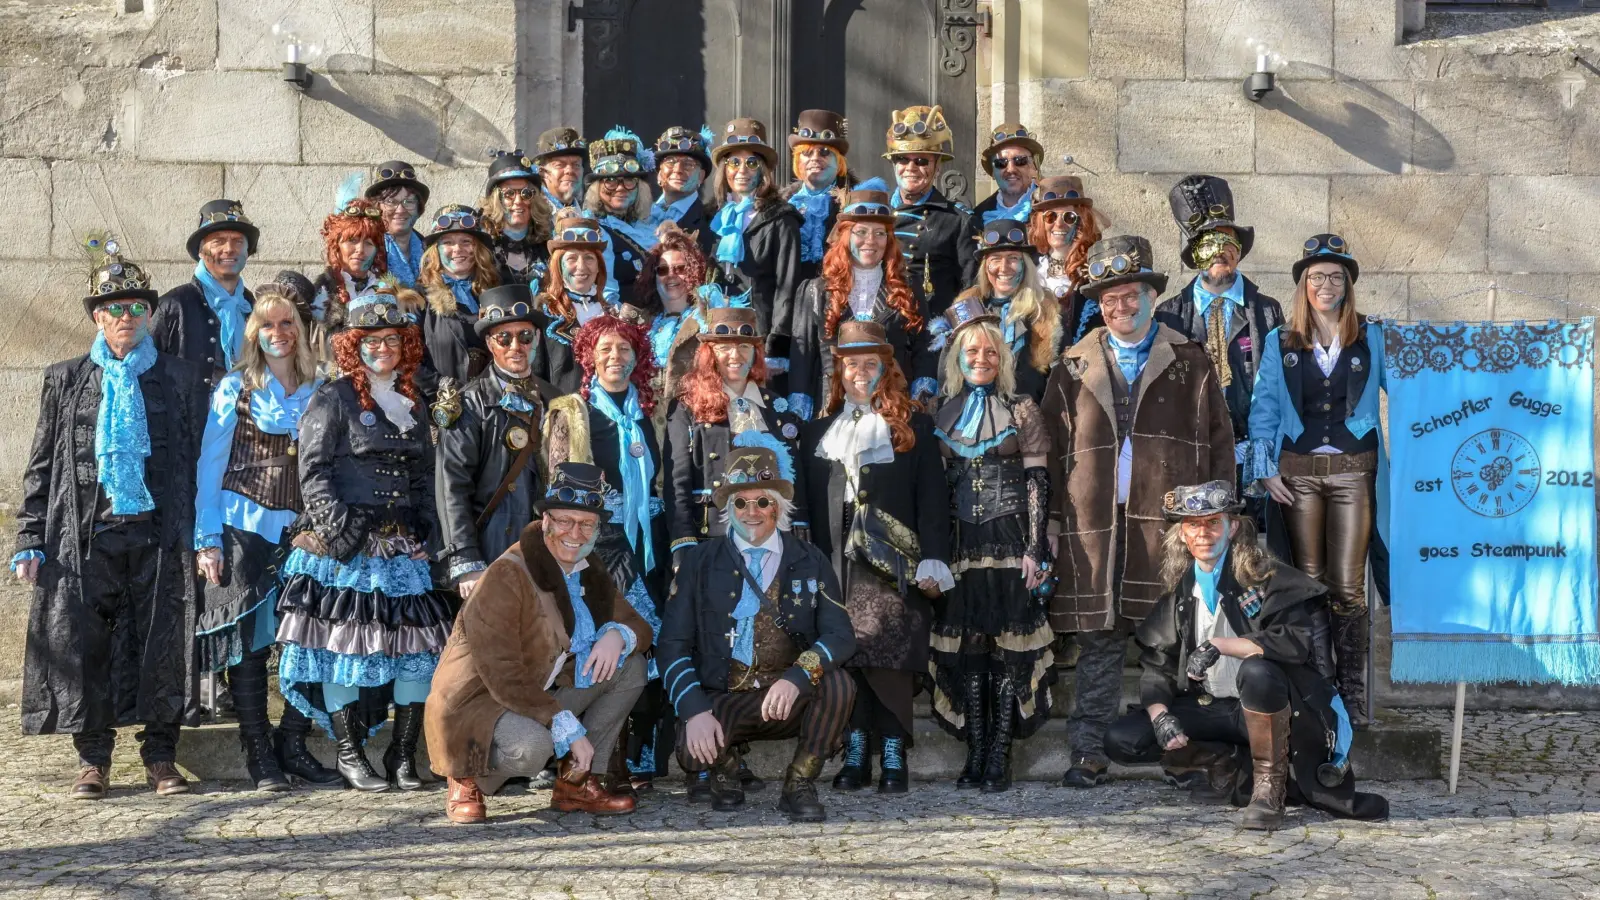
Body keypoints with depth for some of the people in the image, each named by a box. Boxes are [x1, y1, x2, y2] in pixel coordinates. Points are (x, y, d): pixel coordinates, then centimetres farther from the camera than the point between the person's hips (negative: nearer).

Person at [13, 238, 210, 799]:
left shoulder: (181, 378, 10)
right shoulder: (66, 380, 12)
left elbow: (200, 457, 8)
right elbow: (41, 465, 10)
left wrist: (205, 536, 0)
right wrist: (30, 542, 1)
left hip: (161, 534, -1)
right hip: (86, 536, 1)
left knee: (163, 644, -2)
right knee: (84, 644, -1)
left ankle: (160, 758, 10)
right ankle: (93, 761, 10)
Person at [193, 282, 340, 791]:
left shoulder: (319, 391, 10)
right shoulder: (236, 388, 4)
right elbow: (210, 466, 2)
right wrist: (207, 539, -5)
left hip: (302, 530, 2)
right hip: (245, 528, -2)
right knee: (249, 641, -1)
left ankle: (293, 747, 8)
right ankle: (260, 756, 6)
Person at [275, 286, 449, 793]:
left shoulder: (412, 402, 17)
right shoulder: (333, 399, -1)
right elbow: (313, 473, -7)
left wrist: (423, 532, 7)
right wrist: (342, 531, -15)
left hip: (402, 550, 5)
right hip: (344, 548, -5)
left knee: (421, 650, 0)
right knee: (343, 647, -2)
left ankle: (403, 755, 10)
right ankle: (350, 755, 9)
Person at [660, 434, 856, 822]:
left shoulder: (810, 562, 5)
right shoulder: (700, 562, 4)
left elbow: (840, 635, -6)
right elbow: (673, 646, -1)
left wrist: (797, 678, -26)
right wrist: (695, 711, -17)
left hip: (792, 699, 1)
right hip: (723, 702, 0)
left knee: (838, 684, -29)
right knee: (693, 754, -30)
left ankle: (800, 786, -6)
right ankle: (726, 769, 10)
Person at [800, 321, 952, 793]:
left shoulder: (912, 427, 9)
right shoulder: (819, 431, 18)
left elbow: (931, 499, 3)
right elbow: (807, 502, 16)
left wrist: (932, 560, -7)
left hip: (892, 564, -3)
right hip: (834, 563, 3)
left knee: (888, 656, -10)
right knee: (845, 657, -2)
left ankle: (894, 754, -3)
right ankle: (855, 754, 6)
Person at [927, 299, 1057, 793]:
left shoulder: (1021, 410, 2)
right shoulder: (945, 413, 12)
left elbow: (1037, 483, -2)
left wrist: (1035, 550, -9)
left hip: (1010, 541, -3)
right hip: (962, 544, 3)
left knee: (1009, 648, -3)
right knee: (967, 648, 3)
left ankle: (1000, 756, 1)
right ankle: (976, 753, 9)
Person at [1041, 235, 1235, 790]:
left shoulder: (1190, 364, 10)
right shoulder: (1074, 369, 12)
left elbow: (1219, 444, 9)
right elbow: (1052, 450, 11)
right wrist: (1052, 522, 4)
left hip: (1171, 523, -1)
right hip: (1094, 525, 1)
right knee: (1099, 643, 3)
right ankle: (1089, 753, 8)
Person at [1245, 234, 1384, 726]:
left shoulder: (1373, 339, 6)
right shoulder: (1280, 342, 8)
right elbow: (1263, 408, 7)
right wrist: (1264, 468, -1)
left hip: (1353, 469, -1)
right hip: (1298, 470, 1)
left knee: (1348, 587, -5)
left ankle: (1353, 690, 4)